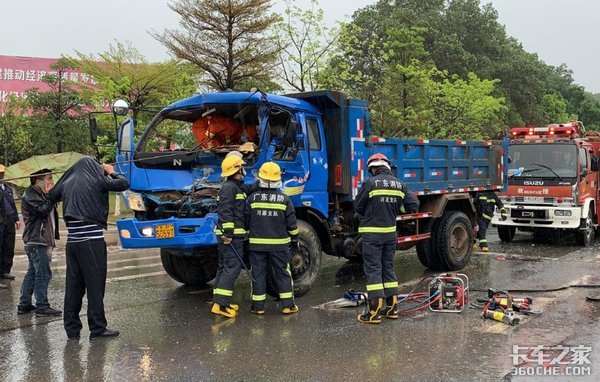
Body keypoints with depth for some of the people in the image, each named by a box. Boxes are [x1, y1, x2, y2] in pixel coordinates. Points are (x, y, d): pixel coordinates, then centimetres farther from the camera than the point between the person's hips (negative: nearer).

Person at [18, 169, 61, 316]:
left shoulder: (39, 194, 20)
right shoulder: (30, 195, -10)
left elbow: (49, 212, 20)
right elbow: (43, 210, -22)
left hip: (40, 241, 10)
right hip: (36, 242, -10)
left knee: (32, 273, 13)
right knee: (43, 274, -8)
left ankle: (24, 304, 20)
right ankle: (42, 306, -4)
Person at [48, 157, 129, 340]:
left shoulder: (67, 183, 11)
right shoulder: (96, 180, -3)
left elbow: (51, 196, 23)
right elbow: (124, 184, 0)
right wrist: (111, 172, 17)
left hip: (72, 241, 6)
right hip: (92, 241, -5)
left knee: (73, 285, 10)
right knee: (95, 285, -1)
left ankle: (72, 328, 16)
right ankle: (97, 328, 3)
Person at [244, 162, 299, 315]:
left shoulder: (252, 199, -3)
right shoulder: (284, 199, -4)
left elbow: (246, 222, 3)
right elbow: (291, 224, 0)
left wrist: (248, 237, 18)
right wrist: (294, 240, 11)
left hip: (257, 243, 0)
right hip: (279, 244, 0)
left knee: (258, 273, 8)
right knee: (283, 273, 9)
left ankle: (258, 306, 12)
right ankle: (288, 305, 12)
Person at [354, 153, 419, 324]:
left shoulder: (370, 183, -11)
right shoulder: (399, 184, 5)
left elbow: (358, 206, -4)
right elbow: (414, 205, 6)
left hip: (372, 233, -5)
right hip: (391, 232, 5)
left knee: (373, 270, -2)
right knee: (388, 268, 16)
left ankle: (375, 312, -2)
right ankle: (392, 307, 21)